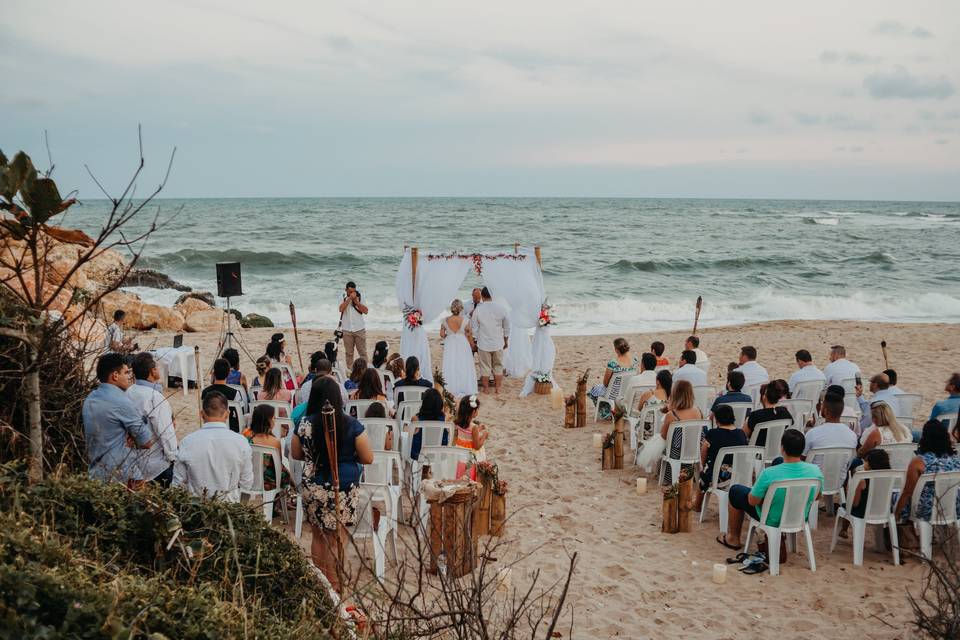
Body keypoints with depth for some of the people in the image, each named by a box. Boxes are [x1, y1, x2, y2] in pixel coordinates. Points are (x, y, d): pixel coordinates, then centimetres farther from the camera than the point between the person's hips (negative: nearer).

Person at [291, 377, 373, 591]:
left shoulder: (304, 424, -5)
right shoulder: (352, 425, -12)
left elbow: (296, 454, 10)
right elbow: (367, 458, -6)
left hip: (313, 488, 3)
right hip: (343, 490, -3)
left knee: (319, 536, 19)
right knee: (336, 540, 8)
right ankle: (333, 586, 16)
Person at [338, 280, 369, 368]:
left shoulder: (360, 297, 2)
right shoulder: (343, 297, 0)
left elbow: (366, 311, -6)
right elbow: (341, 309, -16)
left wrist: (356, 301, -13)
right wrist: (349, 299, -20)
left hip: (359, 329, 0)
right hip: (347, 329, 0)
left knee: (362, 352, 1)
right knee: (349, 353, 5)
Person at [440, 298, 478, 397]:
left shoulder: (445, 321, -9)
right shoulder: (465, 321, -14)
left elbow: (442, 335, -3)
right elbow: (469, 335, -7)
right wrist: (472, 345, 9)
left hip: (450, 346, 2)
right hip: (463, 345, -2)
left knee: (450, 367, 12)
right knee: (464, 367, 9)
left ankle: (451, 390, 19)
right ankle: (465, 389, 15)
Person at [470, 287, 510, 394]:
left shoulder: (478, 310, -12)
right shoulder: (501, 308, -6)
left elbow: (474, 328, -5)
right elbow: (507, 327, 3)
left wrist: (478, 338, 11)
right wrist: (505, 341, 16)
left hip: (483, 344, -2)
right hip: (498, 343, 2)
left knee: (485, 367, 9)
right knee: (498, 366, 14)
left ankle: (486, 388, 16)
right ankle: (497, 388, 19)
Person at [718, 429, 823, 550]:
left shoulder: (769, 474, -34)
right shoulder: (816, 470, -22)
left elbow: (752, 501, -18)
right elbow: (816, 496, -1)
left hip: (773, 521, -4)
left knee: (736, 490, 19)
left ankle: (733, 538, 34)